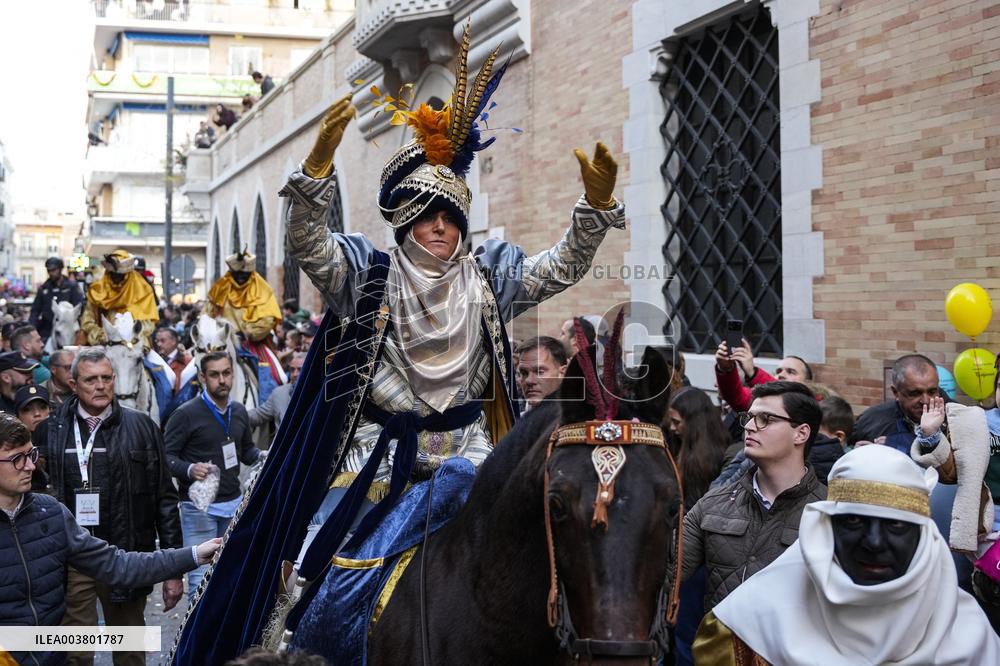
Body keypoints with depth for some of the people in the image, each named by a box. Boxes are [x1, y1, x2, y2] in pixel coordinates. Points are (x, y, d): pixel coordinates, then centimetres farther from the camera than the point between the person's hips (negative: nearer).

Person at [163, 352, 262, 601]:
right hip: (199, 506, -6)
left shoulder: (239, 412, 10)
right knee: (201, 579, -4)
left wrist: (261, 456, 0)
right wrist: (190, 469, -29)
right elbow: (166, 455, -10)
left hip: (234, 503, 6)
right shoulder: (186, 414, -9)